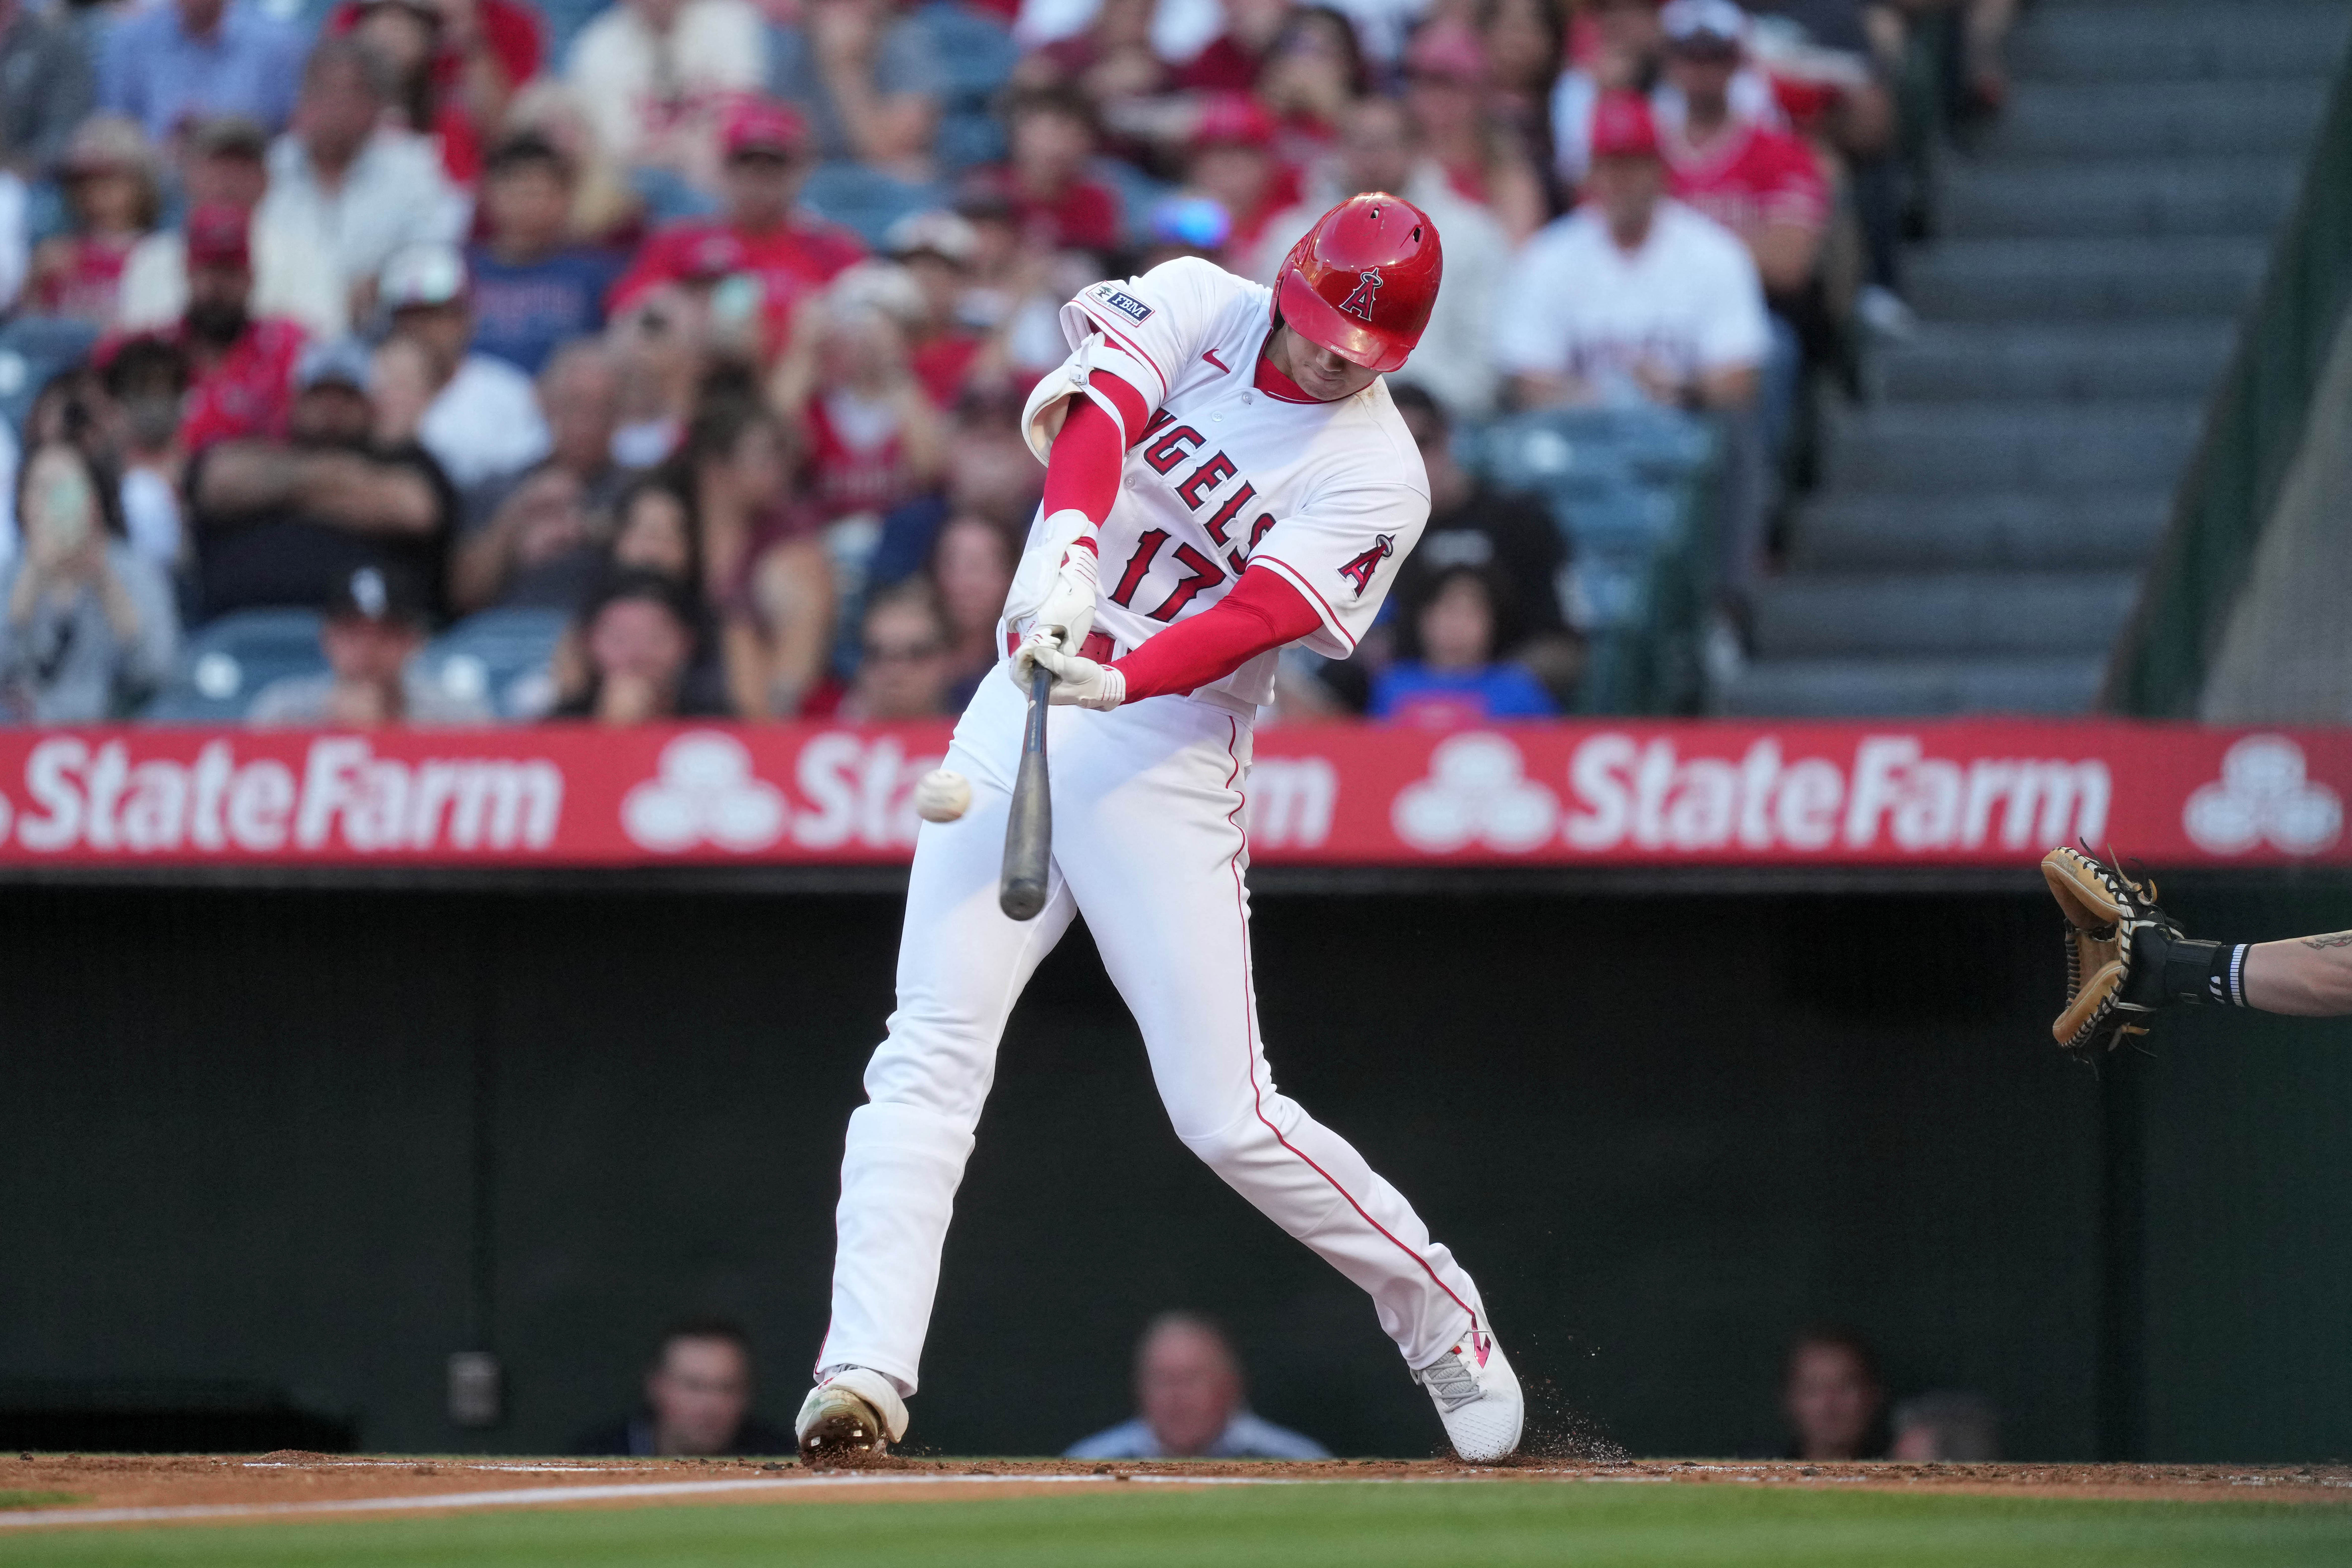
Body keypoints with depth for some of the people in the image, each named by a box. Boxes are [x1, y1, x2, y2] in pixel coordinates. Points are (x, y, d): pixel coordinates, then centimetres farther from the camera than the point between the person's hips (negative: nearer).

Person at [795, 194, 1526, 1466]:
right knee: (930, 1052, -9)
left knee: (1225, 1113, -5)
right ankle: (863, 1375, -14)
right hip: (1022, 706, 3)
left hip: (1168, 755, -3)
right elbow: (1099, 404, -18)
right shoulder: (1200, 308, 2)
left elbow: (1255, 618, -20)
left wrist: (1121, 679, -38)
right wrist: (1068, 544, -38)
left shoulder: (1377, 477, -7)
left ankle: (1447, 1329, 14)